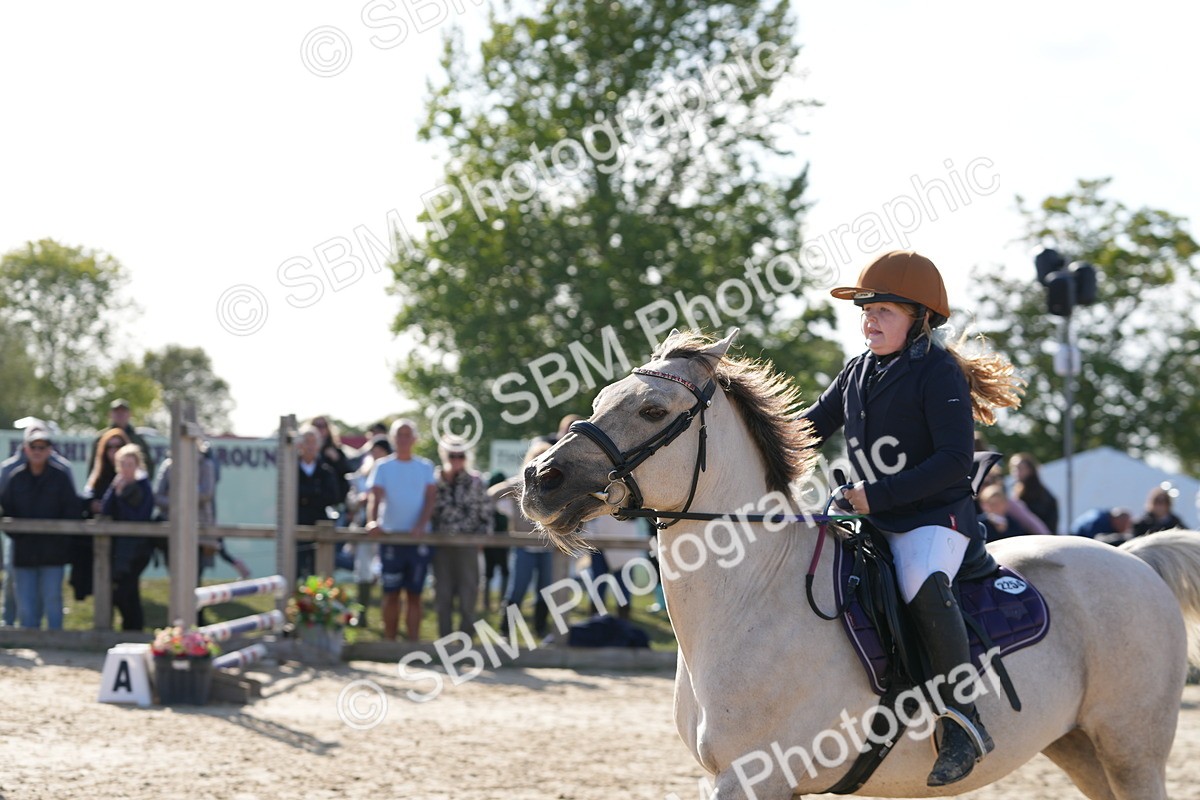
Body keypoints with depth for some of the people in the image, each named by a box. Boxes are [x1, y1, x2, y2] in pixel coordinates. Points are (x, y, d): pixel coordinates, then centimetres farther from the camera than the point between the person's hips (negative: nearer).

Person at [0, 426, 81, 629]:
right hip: (24, 551, 2)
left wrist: (59, 534, -12)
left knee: (52, 600, -1)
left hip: (53, 551, -2)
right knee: (26, 605, 4)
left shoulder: (61, 478, -1)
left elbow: (73, 513, -3)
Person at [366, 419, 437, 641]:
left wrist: (421, 525, -18)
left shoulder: (425, 467, 10)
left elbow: (430, 498, 0)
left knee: (414, 594, 2)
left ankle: (414, 643, 3)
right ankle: (390, 643, 8)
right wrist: (372, 521, -28)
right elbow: (374, 496, -9)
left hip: (418, 538, 1)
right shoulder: (383, 467, 5)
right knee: (391, 594, 2)